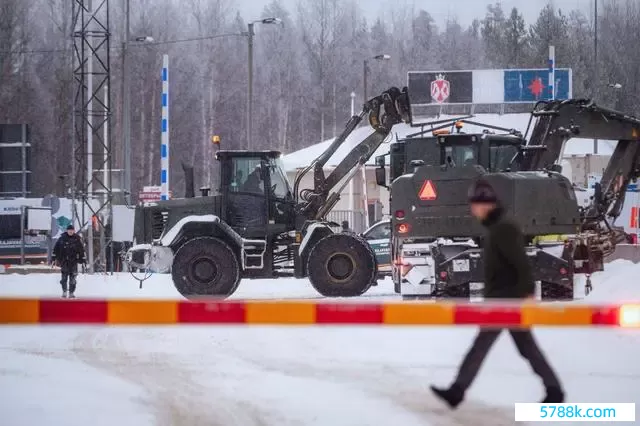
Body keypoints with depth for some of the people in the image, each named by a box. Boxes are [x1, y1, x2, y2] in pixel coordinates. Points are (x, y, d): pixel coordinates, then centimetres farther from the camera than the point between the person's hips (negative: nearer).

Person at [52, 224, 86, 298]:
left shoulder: (77, 239, 3)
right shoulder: (62, 238, 1)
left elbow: (81, 250, 9)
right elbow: (56, 248, 6)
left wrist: (82, 260, 6)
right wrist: (55, 258, 3)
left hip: (74, 261, 0)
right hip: (64, 261, 0)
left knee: (72, 278, 0)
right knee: (64, 277, -4)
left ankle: (71, 292, 8)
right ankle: (64, 292, 8)